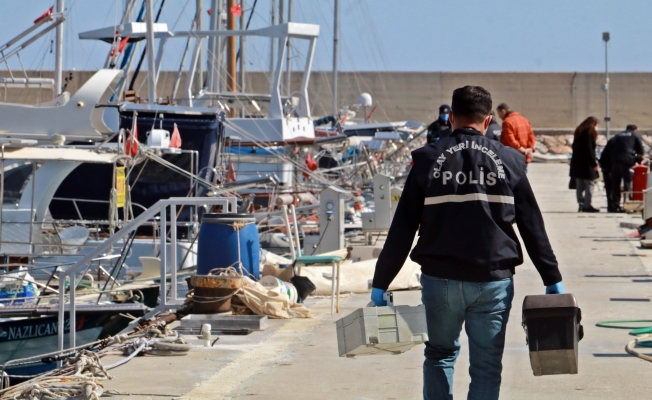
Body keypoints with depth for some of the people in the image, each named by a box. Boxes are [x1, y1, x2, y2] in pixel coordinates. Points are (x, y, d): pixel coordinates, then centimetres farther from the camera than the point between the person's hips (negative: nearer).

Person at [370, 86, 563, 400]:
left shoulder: (429, 159, 0)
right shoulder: (508, 161, 2)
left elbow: (402, 228, -1)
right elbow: (533, 227, 5)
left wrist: (380, 284, 4)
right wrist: (553, 280, 13)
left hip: (440, 279, 0)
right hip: (493, 280, 0)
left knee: (440, 354, 19)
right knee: (486, 367, 7)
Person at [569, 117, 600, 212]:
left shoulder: (579, 132, 14)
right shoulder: (589, 132, -12)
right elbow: (589, 150, -18)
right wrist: (594, 163, -16)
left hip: (576, 162, 8)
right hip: (586, 164, -8)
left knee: (579, 185, 10)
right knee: (589, 184, -5)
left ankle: (581, 204, 10)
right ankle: (587, 205, -10)